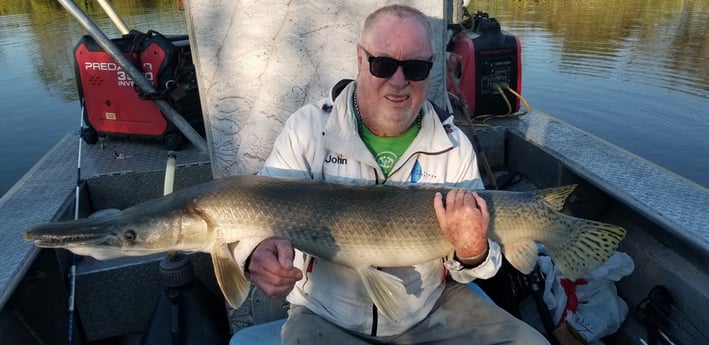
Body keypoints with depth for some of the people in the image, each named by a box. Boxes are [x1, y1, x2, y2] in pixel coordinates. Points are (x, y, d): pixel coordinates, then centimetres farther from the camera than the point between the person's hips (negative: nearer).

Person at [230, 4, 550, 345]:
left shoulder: (454, 146, -4)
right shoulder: (308, 128, -11)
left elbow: (471, 257, -1)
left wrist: (472, 253, -26)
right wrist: (260, 251, -38)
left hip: (433, 312, 2)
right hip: (326, 316, -1)